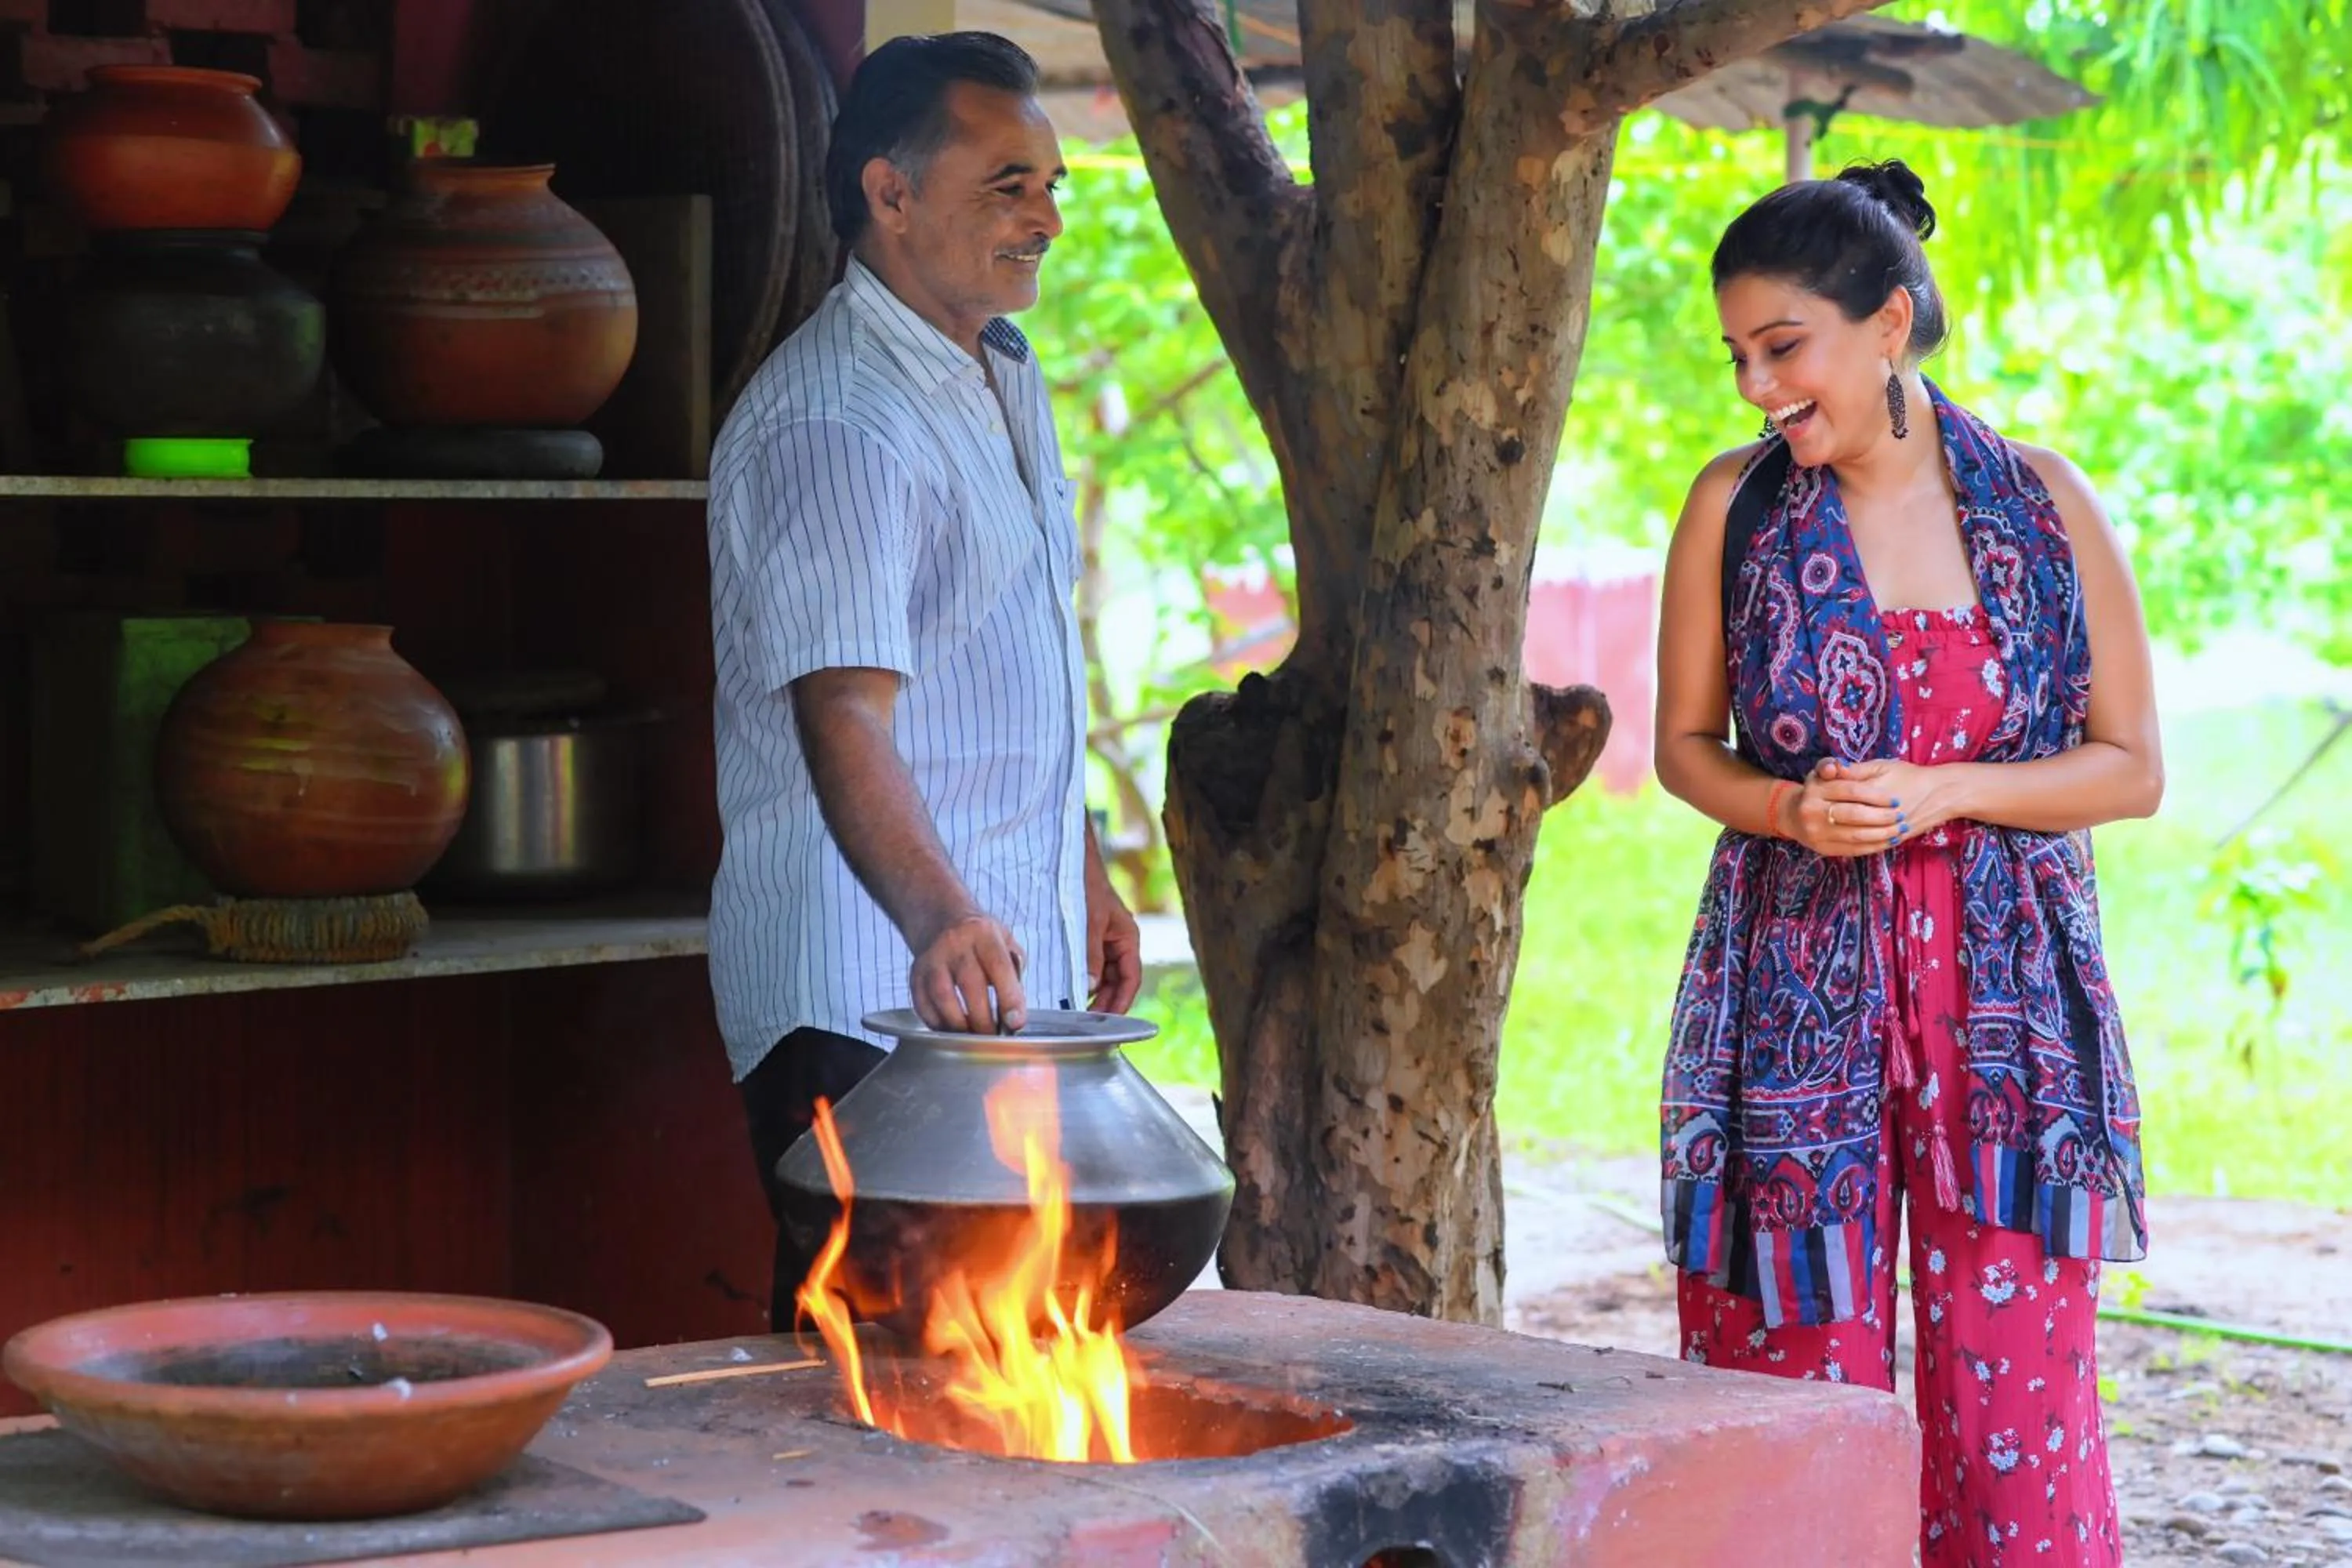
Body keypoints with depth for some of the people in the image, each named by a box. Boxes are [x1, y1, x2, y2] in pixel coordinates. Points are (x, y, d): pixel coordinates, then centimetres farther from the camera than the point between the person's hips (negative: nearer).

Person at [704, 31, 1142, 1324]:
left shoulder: (1005, 379, 15)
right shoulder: (833, 423, -18)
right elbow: (844, 711, -30)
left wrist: (1080, 869, 25)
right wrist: (940, 918, -43)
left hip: (1011, 965, 9)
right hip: (866, 994, -9)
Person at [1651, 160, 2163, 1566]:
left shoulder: (2044, 502, -1)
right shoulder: (1737, 505, 1)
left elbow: (2134, 767, 2)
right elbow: (1686, 742, 10)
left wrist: (1937, 793, -12)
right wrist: (1788, 808, -11)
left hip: (2006, 992, 0)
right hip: (1795, 986, 1)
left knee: (2012, 1385, -1)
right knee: (1795, 1371, 1)